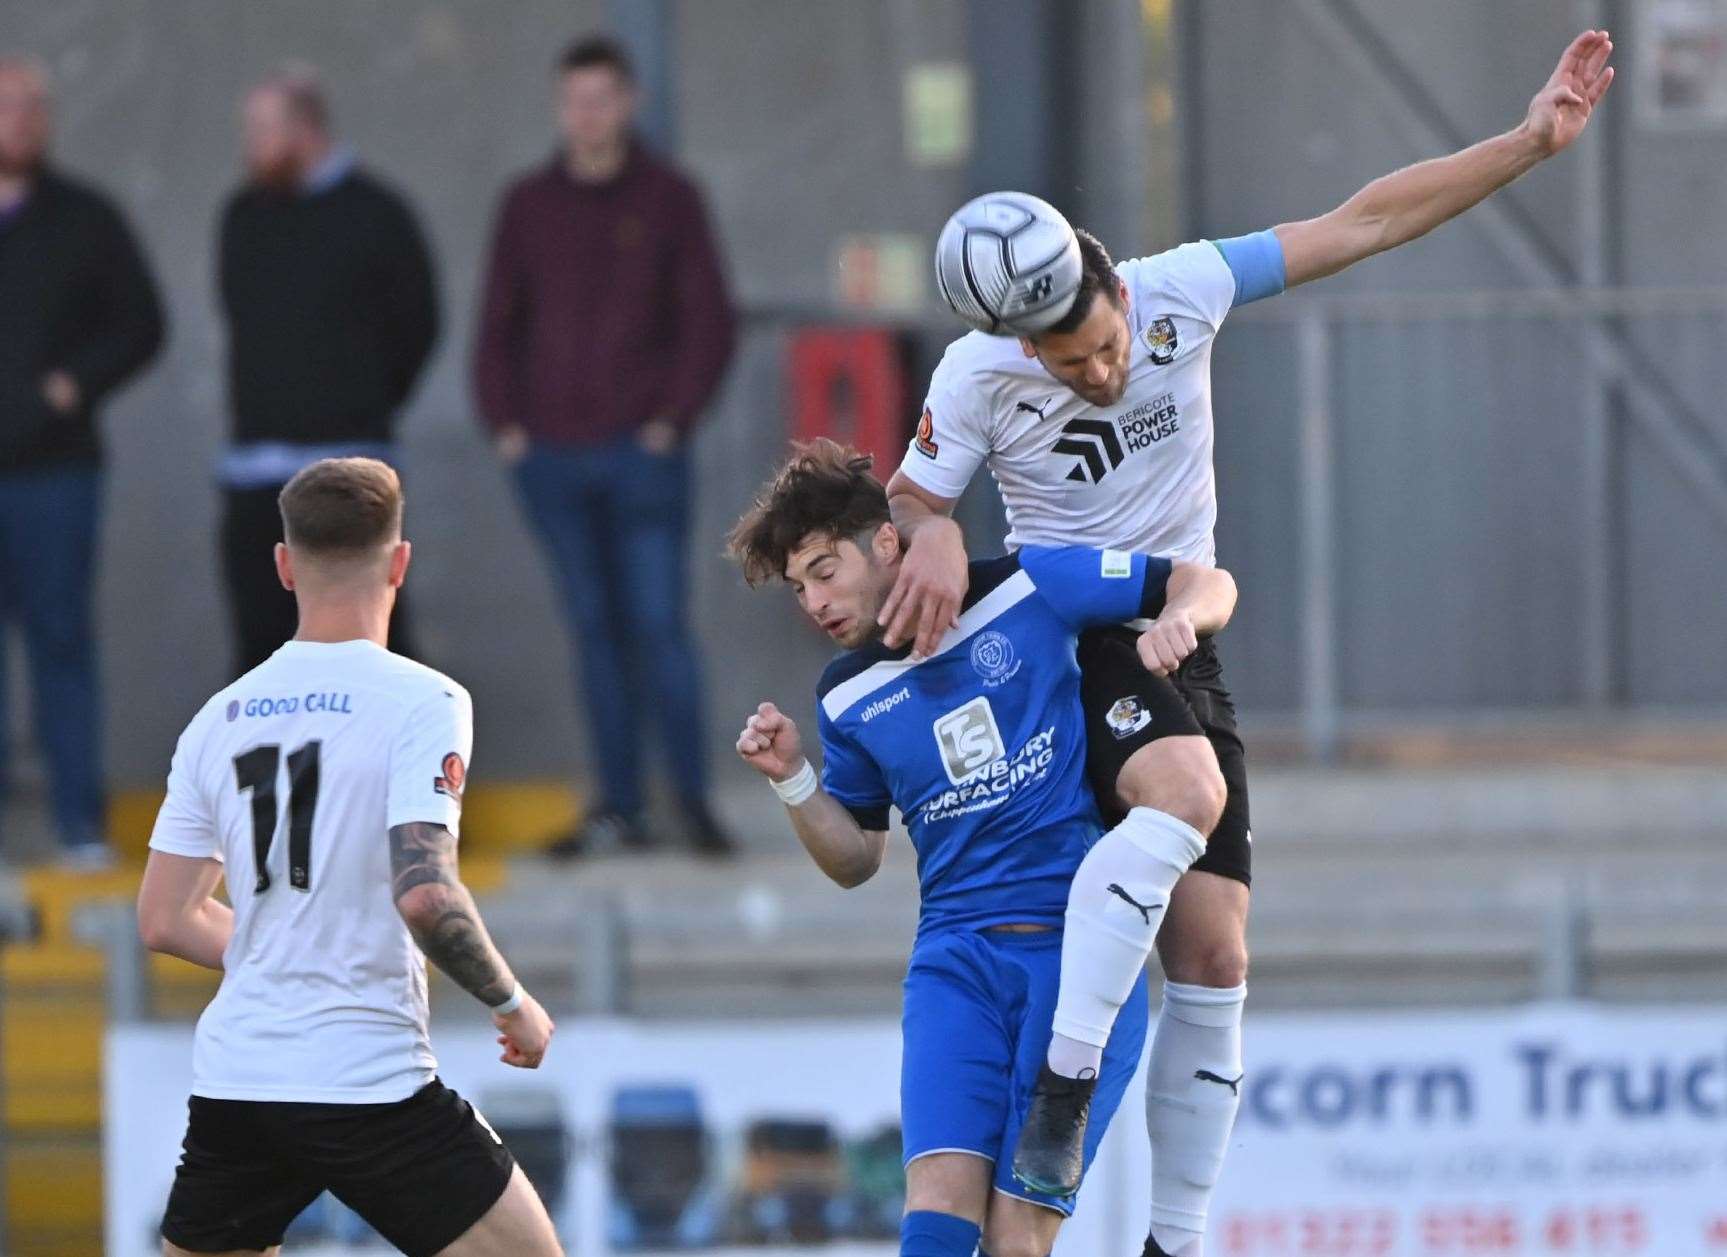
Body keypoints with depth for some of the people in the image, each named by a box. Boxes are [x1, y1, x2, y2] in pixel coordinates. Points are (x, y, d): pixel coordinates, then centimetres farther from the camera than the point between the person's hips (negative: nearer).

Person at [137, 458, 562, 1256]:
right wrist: (510, 1002, -5)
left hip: (233, 1076, 5)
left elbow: (164, 921, 12)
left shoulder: (221, 717, 8)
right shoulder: (420, 703, -8)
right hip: (369, 1085, -5)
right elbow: (424, 894, -20)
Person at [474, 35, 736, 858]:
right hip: (550, 456, 3)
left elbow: (708, 321, 2)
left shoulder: (668, 201, 2)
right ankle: (618, 805, 7)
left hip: (641, 452, -3)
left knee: (659, 625, -7)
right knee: (595, 630, 5)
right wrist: (504, 423, 2)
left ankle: (694, 798, -2)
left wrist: (673, 418, -7)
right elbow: (499, 323, 13)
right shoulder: (529, 205, 8)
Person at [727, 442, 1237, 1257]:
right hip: (956, 953, 3)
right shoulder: (848, 699, 12)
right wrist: (792, 780, 5)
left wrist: (1177, 616, -17)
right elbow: (855, 860, 23)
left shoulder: (1028, 589, 0)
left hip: (1079, 945, -3)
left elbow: (1208, 585, 6)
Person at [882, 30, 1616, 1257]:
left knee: (1213, 953, -1)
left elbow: (1366, 222, -3)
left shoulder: (1184, 290, -9)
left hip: (1180, 638, 4)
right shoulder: (979, 375, -13)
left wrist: (1528, 142, -6)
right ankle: (1062, 1082, -36)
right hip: (1066, 637, -4)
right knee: (1185, 789, -36)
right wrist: (936, 534, -22)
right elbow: (908, 497, 2)